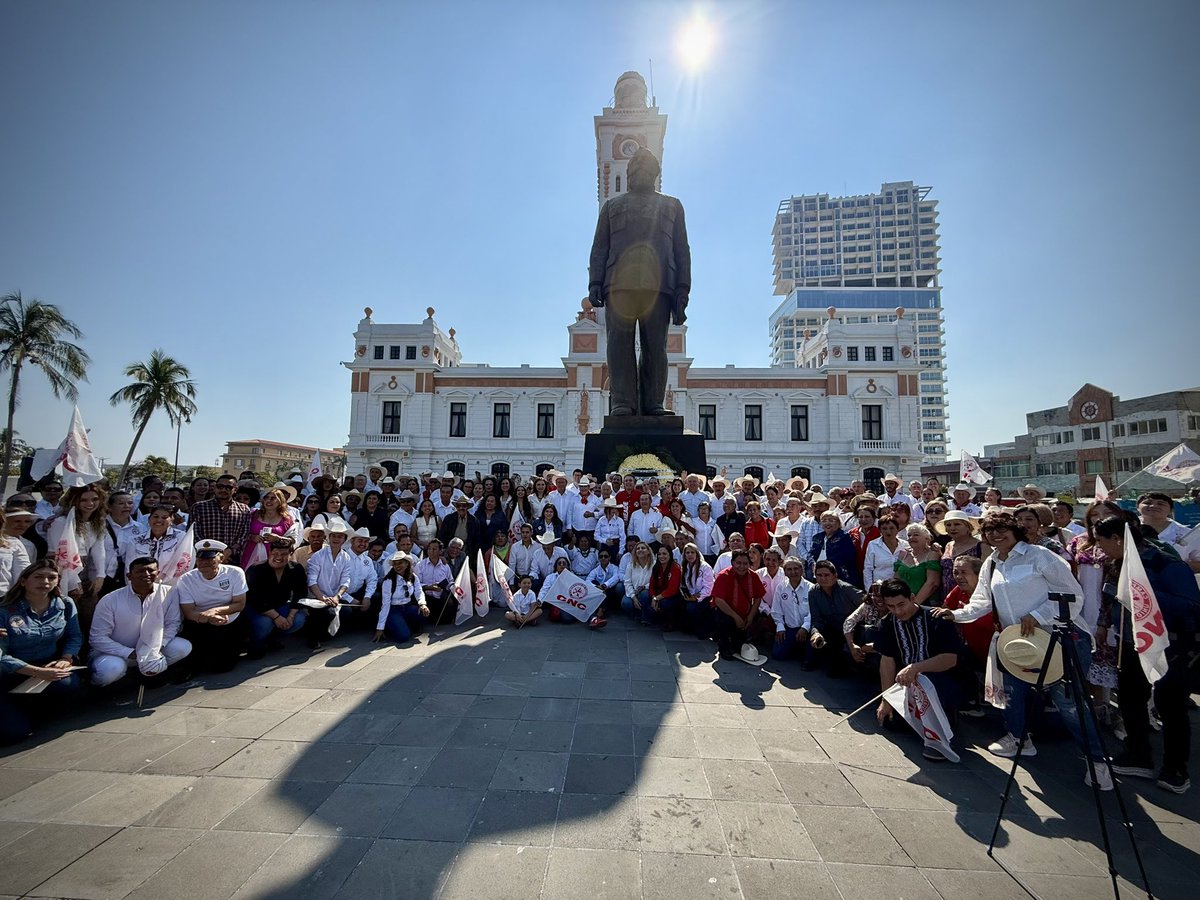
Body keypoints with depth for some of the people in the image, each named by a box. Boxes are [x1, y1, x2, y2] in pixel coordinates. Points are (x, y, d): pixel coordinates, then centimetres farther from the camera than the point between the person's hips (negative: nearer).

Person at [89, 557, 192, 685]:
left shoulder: (169, 593, -13)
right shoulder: (110, 600, -17)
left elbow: (173, 623, -7)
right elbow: (97, 638, -15)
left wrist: (155, 649, -23)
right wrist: (132, 654, -24)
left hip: (151, 649, 1)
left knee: (183, 647, -22)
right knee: (110, 668, -33)